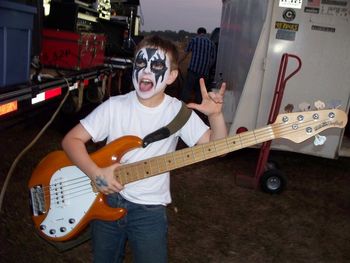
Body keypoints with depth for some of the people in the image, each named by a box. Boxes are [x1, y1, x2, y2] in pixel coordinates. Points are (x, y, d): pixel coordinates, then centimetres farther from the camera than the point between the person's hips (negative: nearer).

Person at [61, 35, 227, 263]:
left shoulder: (178, 111, -8)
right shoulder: (115, 106, -9)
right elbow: (72, 139, -7)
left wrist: (216, 115, -28)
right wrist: (96, 174, -20)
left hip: (150, 209, -1)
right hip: (106, 199, 1)